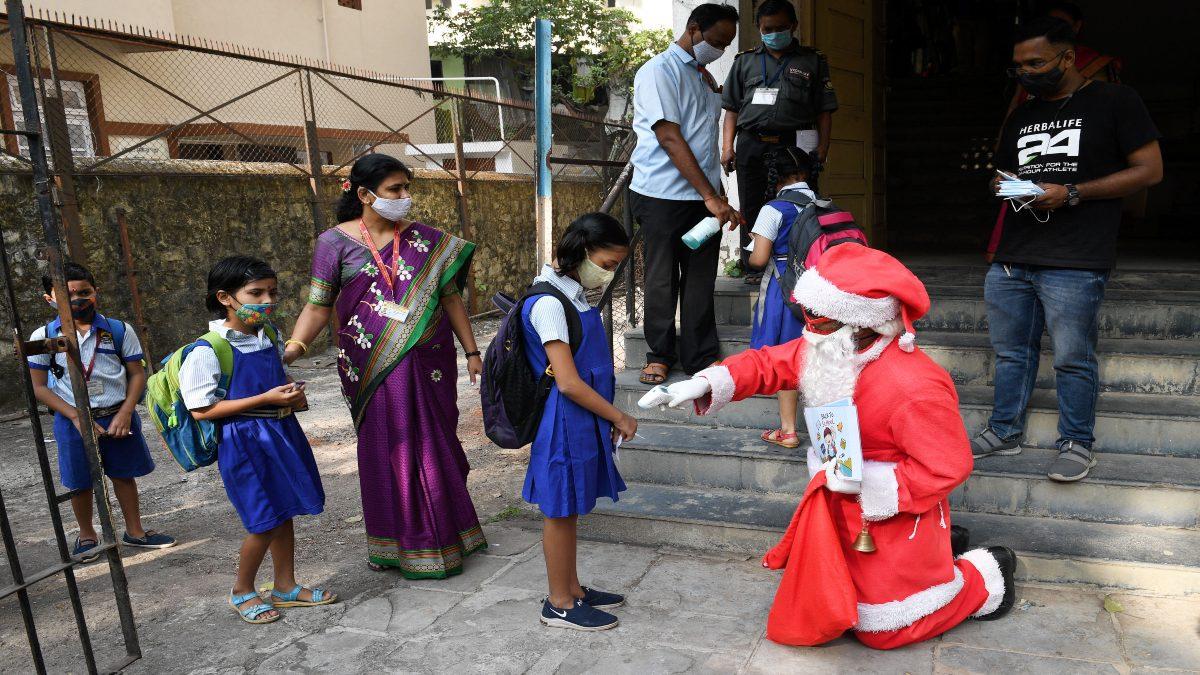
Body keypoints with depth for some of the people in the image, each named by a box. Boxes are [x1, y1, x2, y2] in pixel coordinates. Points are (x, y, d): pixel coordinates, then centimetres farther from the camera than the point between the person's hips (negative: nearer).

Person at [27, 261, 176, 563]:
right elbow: (38, 386, -5)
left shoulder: (120, 330, -5)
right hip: (73, 421, -1)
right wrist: (76, 416, -14)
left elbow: (137, 374, -1)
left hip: (118, 416, 1)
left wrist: (125, 413, -13)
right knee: (80, 482, 13)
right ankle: (86, 536, 35)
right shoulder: (44, 336, -6)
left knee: (124, 474, 14)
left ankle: (134, 531, 31)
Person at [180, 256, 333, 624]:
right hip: (244, 441, -7)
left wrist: (294, 394, -1)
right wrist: (266, 399, -22)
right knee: (265, 522, 0)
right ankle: (242, 591, 25)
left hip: (282, 432, 7)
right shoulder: (208, 350, -17)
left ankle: (285, 586, 31)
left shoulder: (270, 337, 5)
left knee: (284, 513, 15)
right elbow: (201, 410, -18)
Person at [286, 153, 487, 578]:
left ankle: (440, 538, 25)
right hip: (376, 369, -1)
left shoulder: (424, 239, 5)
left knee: (434, 445, 7)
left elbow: (450, 298, 8)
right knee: (388, 451, 5)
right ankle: (397, 544, 23)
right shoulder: (336, 242, -1)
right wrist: (294, 347, -18)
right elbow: (318, 307, -2)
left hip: (429, 364, 2)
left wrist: (472, 352, 5)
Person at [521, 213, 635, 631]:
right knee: (561, 511, 5)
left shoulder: (575, 295, 10)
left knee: (569, 509, 19)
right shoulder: (548, 303, -20)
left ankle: (572, 589, 34)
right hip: (564, 423, -9)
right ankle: (560, 604, 20)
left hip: (583, 421, 9)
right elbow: (568, 382, -23)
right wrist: (619, 418, -14)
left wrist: (609, 419, 12)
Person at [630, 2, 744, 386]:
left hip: (704, 198, 7)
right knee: (662, 279, 4)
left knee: (701, 280, 7)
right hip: (664, 196, -7)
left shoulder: (704, 77, 18)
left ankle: (700, 355, 16)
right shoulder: (659, 71, -7)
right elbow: (670, 139, -16)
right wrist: (710, 196, -20)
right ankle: (660, 354, 18)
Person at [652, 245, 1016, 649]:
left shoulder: (915, 388, -34)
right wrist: (705, 384, -18)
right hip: (845, 507, 8)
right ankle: (936, 550, 36)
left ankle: (984, 577, 25)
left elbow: (948, 467, -28)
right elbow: (768, 363, -3)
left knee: (881, 629, 7)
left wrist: (867, 481, -33)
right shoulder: (828, 351, -11)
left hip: (895, 513, -8)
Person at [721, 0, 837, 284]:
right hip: (751, 146, 2)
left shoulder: (813, 61, 14)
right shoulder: (745, 61, 19)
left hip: (796, 146, -1)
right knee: (751, 210, 3)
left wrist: (822, 149, -2)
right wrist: (727, 147, 5)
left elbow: (825, 111, 10)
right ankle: (753, 269, 10)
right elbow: (731, 109, 16)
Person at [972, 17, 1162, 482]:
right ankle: (1005, 432, 23)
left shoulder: (1114, 101, 2)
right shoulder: (1021, 118, 19)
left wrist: (1071, 193, -13)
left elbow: (1150, 170, -3)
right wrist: (1002, 186, 4)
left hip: (1074, 264, -6)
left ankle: (1077, 444, 13)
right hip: (1012, 259, 6)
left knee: (1073, 359, -1)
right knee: (1011, 352, 12)